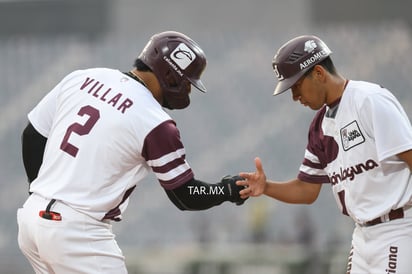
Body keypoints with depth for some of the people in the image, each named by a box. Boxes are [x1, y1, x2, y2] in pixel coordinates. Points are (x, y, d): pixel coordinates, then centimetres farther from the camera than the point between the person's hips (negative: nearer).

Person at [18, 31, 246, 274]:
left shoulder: (80, 79, 7)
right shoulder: (155, 123, -11)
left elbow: (32, 136, 14)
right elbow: (186, 197, -4)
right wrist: (229, 189, 14)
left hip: (32, 216, 7)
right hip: (77, 232, -7)